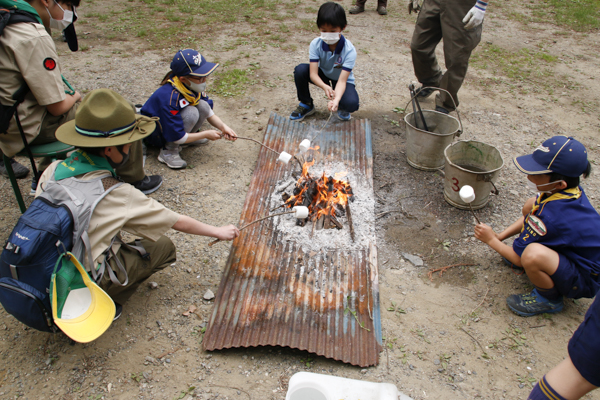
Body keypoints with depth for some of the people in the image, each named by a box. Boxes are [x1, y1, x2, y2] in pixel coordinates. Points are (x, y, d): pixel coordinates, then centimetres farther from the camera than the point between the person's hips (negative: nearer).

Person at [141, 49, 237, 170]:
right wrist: (206, 134, -22)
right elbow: (176, 137, -31)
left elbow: (208, 112, 0)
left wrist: (223, 127, -17)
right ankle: (168, 151, -17)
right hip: (153, 134, -7)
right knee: (191, 113, -32)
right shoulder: (170, 97, -36)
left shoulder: (193, 86, -14)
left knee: (203, 106, -17)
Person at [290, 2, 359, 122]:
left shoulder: (349, 50, -28)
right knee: (300, 70, -26)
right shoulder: (315, 44, -21)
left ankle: (341, 107, 7)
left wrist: (336, 100, -55)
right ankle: (306, 104, -2)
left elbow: (342, 80, -34)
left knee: (351, 103, -34)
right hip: (322, 76, 3)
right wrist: (324, 86, -50)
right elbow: (313, 73, -28)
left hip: (341, 80, -3)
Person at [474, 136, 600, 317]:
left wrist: (491, 240, -6)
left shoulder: (549, 217, -35)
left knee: (533, 254, -40)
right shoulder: (572, 191, -9)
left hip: (585, 280, -8)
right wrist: (500, 236, 3)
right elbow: (529, 218, 9)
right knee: (531, 205, 8)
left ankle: (549, 300, -9)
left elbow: (518, 259, -21)